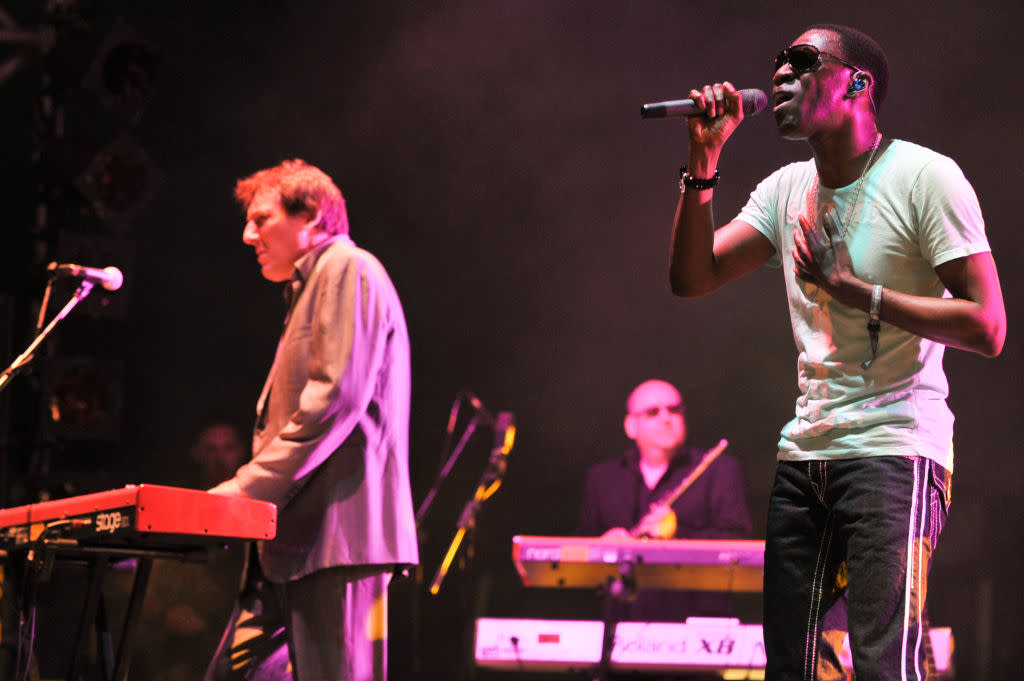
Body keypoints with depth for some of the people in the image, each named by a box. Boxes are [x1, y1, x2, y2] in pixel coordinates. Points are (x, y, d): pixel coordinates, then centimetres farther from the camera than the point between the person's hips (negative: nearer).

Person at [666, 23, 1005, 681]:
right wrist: (704, 159, 1)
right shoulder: (788, 189, 13)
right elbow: (692, 277, 9)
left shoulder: (925, 176, -7)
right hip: (804, 452, 7)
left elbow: (987, 328, -13)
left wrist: (854, 291, -15)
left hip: (896, 450, -7)